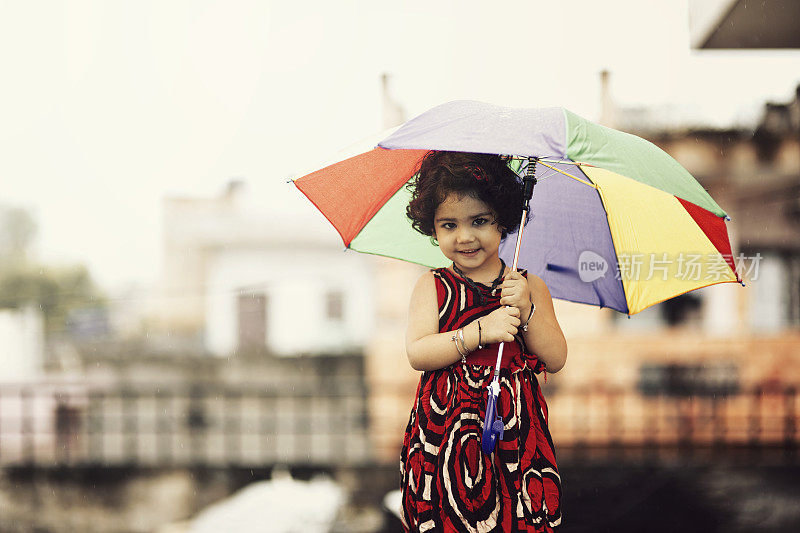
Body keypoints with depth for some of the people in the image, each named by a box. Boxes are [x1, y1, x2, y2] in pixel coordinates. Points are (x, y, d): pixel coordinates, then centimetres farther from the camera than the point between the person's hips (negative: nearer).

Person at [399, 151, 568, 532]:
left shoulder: (529, 287, 7)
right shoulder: (433, 287, 4)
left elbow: (556, 360, 0)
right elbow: (417, 354, -10)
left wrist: (526, 311, -15)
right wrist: (481, 331, -20)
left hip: (516, 441, 1)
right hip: (443, 440, -1)